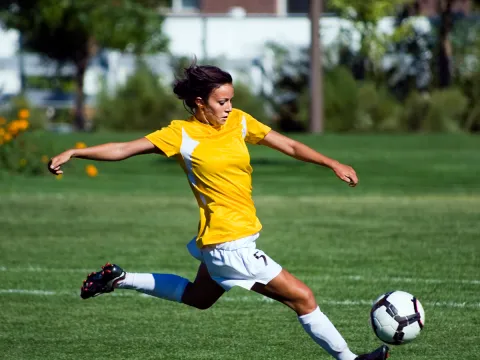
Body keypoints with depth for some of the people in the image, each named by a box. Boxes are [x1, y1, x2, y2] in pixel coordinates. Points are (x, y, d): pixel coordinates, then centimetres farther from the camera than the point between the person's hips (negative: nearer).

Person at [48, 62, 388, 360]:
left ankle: (119, 279, 38)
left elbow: (289, 145, 4)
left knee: (199, 297, 32)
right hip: (230, 243, -8)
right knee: (303, 297, -7)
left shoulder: (239, 121, 2)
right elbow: (124, 149, -14)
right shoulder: (182, 135, -13)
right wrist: (73, 153, -21)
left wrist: (333, 164, -3)